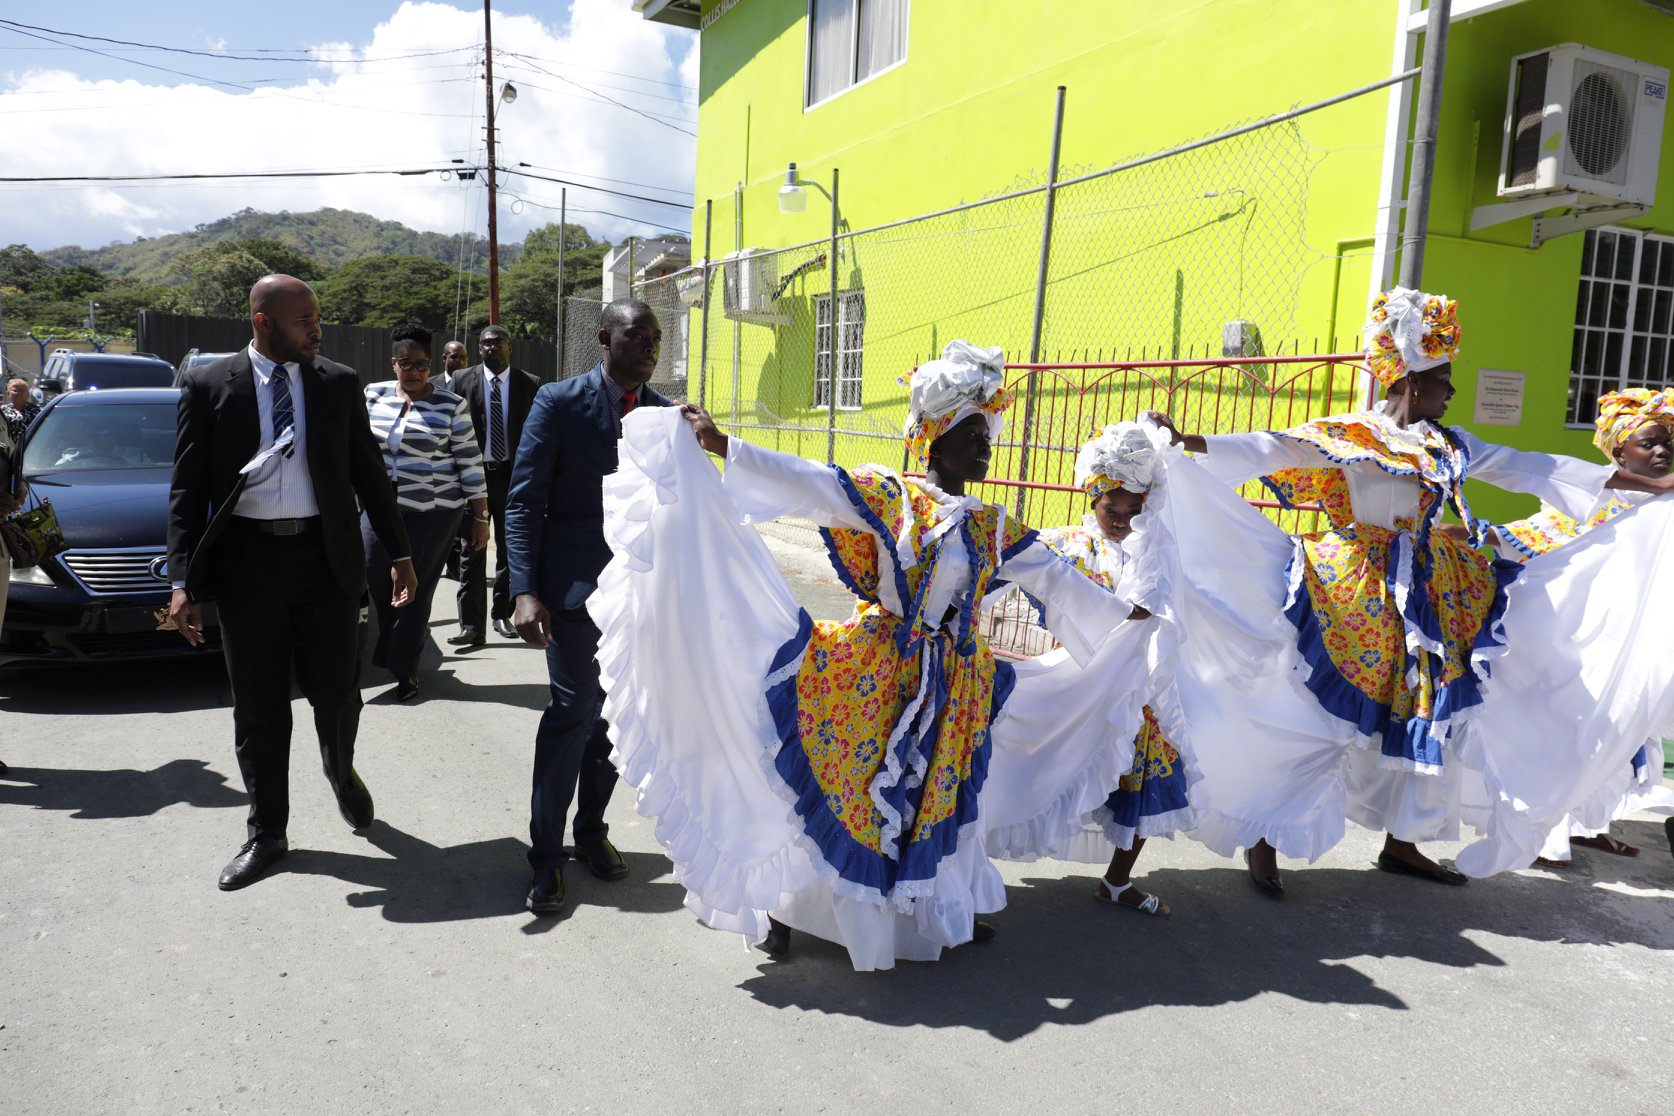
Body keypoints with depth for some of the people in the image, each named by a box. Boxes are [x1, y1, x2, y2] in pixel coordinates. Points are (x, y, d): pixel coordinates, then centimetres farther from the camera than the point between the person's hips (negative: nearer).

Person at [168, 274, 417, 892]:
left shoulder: (340, 383, 5)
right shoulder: (208, 385, 2)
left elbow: (368, 471, 9)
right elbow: (188, 488, 1)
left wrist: (400, 553, 7)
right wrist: (183, 580, -6)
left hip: (326, 558, 1)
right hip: (246, 561, 0)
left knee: (336, 693, 6)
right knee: (259, 708, 8)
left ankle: (341, 772, 39)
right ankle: (266, 833, 24)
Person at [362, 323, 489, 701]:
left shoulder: (451, 406, -5)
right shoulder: (373, 396, 5)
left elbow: (470, 464, -3)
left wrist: (480, 518, -3)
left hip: (432, 513, -3)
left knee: (415, 591, 1)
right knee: (376, 583, -2)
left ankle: (405, 668, 19)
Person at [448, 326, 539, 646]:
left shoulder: (530, 385, 1)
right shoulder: (462, 380, 2)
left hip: (514, 474, 1)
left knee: (510, 550, 11)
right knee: (472, 553, -2)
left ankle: (502, 615, 25)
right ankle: (472, 626, 0)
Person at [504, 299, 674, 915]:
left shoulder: (665, 413, 8)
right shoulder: (560, 402, -4)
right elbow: (524, 501, -8)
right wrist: (525, 591, -16)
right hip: (576, 582, -4)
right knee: (574, 709, -5)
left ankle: (592, 830, 29)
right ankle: (546, 854, 10)